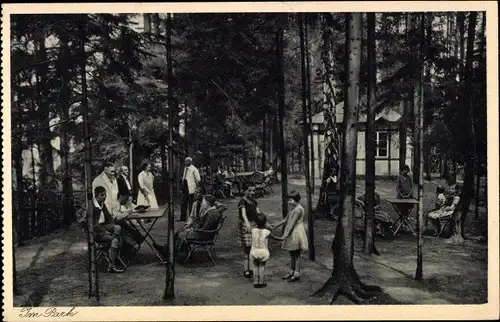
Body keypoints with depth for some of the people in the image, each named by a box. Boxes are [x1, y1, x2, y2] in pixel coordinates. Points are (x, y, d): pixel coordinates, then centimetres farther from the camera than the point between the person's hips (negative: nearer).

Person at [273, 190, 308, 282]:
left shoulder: (298, 209, -20)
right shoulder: (292, 208, 10)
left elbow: (293, 223, -24)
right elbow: (286, 220, 17)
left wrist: (286, 234, -25)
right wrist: (276, 225, 15)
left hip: (296, 233, -9)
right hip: (291, 232, 9)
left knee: (296, 254, -1)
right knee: (292, 254, 16)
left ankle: (297, 274, 6)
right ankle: (291, 272, 26)